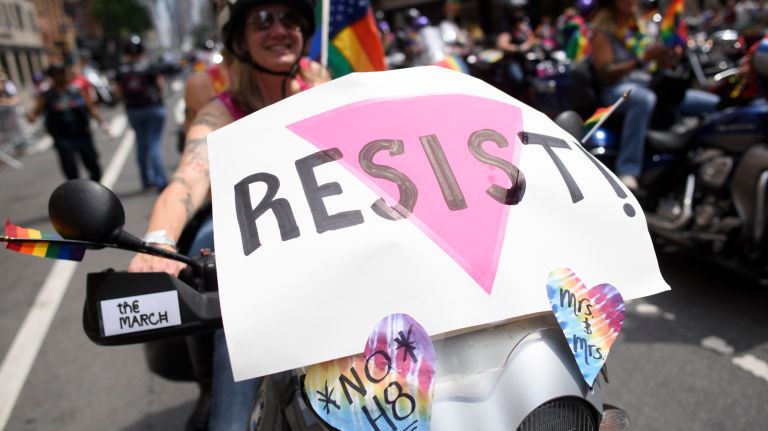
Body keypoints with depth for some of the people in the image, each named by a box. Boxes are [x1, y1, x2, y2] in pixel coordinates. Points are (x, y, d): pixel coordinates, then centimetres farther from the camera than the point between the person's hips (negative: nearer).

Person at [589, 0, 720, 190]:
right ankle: (627, 172, -49)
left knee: (716, 104, -2)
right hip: (617, 89, -8)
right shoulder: (602, 30, 1)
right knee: (644, 98, -44)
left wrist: (669, 55, -1)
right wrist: (643, 59, -20)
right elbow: (604, 74, -12)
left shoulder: (637, 25, 22)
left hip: (648, 85, 8)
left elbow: (660, 62, 23)